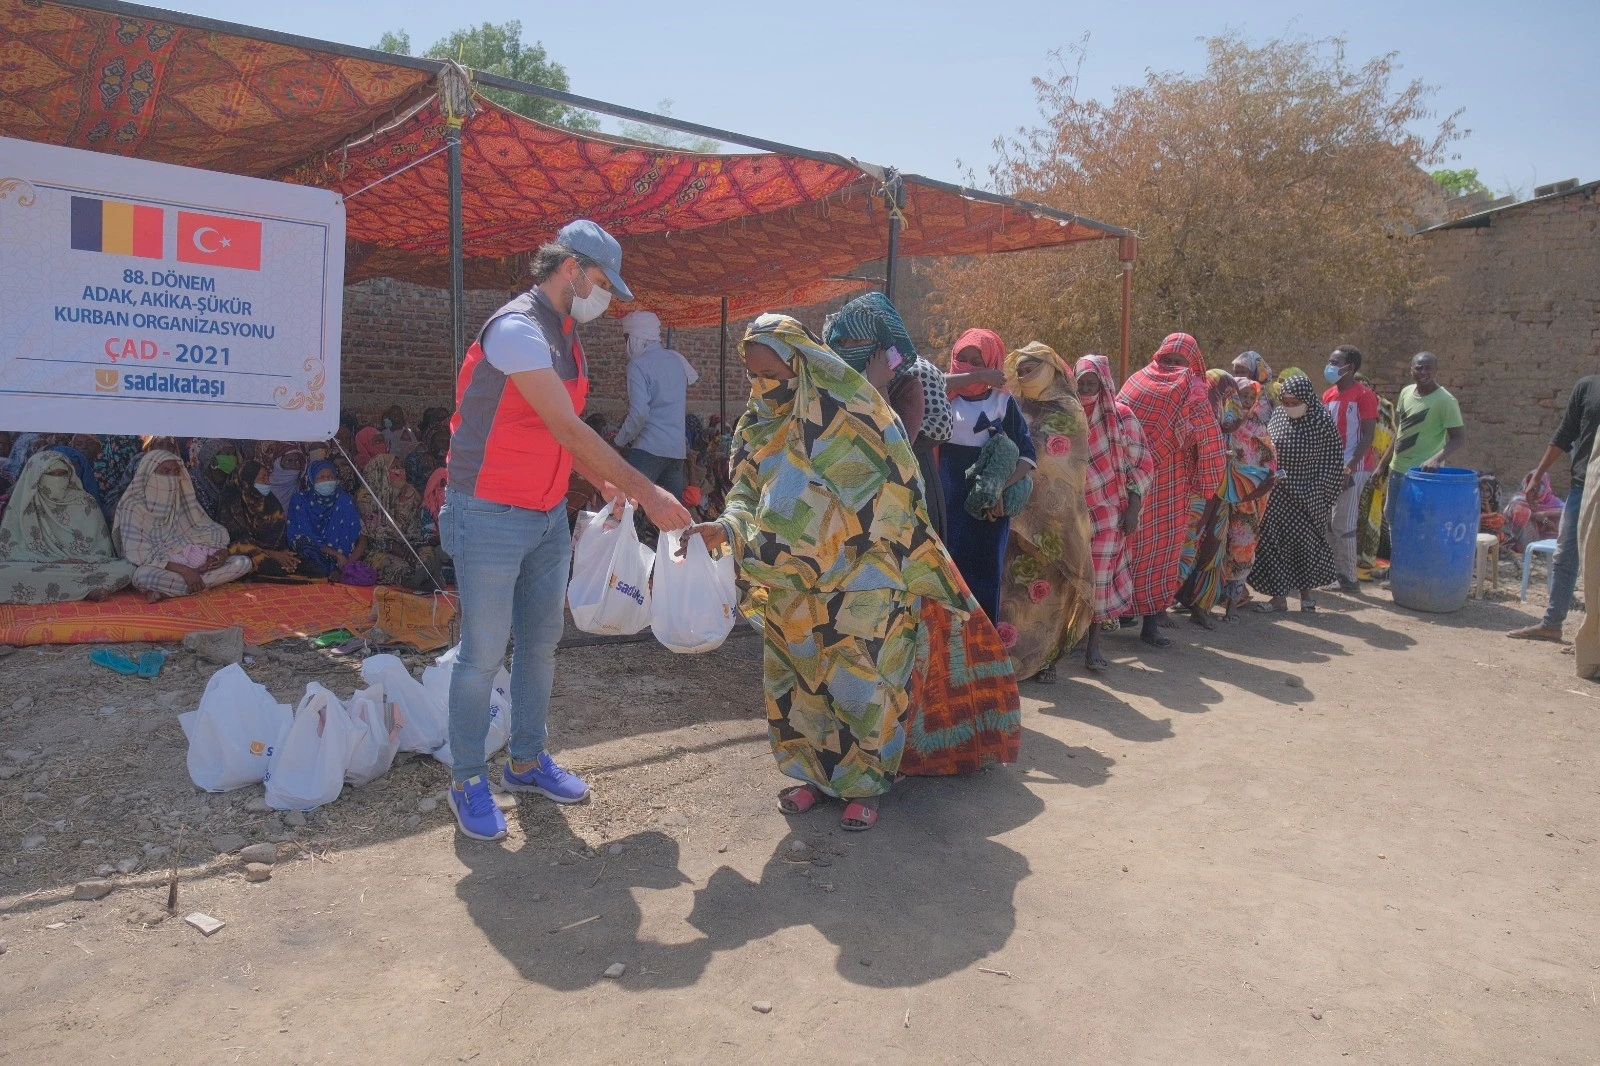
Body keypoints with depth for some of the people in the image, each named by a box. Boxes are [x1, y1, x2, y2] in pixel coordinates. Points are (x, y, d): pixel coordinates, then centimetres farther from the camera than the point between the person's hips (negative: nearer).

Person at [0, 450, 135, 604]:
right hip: (39, 567, 0)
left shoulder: (85, 502, 8)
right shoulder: (23, 504, 5)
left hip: (86, 565, 0)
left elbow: (102, 547, 8)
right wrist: (51, 561, -16)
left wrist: (85, 561, -15)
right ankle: (87, 589, -29)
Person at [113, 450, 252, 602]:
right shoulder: (134, 507, -6)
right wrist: (183, 570, -26)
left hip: (192, 564, 6)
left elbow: (214, 532, 9)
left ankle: (166, 591, -23)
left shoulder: (184, 501, 9)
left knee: (242, 562, -17)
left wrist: (222, 551, -15)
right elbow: (140, 555, -16)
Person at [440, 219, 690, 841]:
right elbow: (569, 429, -26)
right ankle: (467, 782, 18)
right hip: (491, 517, -9)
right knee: (483, 655, 2)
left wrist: (603, 480, 3)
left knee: (540, 644, 15)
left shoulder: (564, 338, 11)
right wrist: (645, 492, -25)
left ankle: (526, 762, 31)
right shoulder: (516, 329, -19)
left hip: (548, 517, 9)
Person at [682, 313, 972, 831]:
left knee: (859, 679, -2)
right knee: (797, 677, 10)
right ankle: (818, 773, 27)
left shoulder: (850, 411, -14)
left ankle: (864, 786, 14)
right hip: (792, 584, 6)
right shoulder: (758, 424, 3)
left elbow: (896, 489, -10)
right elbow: (747, 491, 1)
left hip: (860, 578, -6)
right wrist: (728, 526, -21)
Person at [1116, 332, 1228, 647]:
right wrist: (1203, 486, -1)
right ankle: (1151, 625, 5)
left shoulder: (1137, 379, 7)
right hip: (1168, 485, -4)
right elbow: (1211, 444, -9)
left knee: (1131, 544, 15)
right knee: (1162, 547, 4)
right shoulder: (1192, 388, -4)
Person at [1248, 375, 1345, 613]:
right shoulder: (1278, 415, -2)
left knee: (1307, 542, 7)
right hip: (1279, 493, 3)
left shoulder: (1323, 421, -11)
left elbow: (1334, 460, -5)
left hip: (1308, 496, -3)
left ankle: (1306, 592, 26)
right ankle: (1279, 596, 9)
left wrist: (1321, 493, -8)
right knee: (1275, 542, 1)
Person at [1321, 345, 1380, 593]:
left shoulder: (1364, 395, -10)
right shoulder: (1328, 395, 12)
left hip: (1353, 468, -7)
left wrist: (1351, 464, -22)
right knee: (1329, 522, 10)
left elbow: (1368, 434, -14)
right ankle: (1336, 572, 19)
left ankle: (1349, 579, 2)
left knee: (1343, 525, -7)